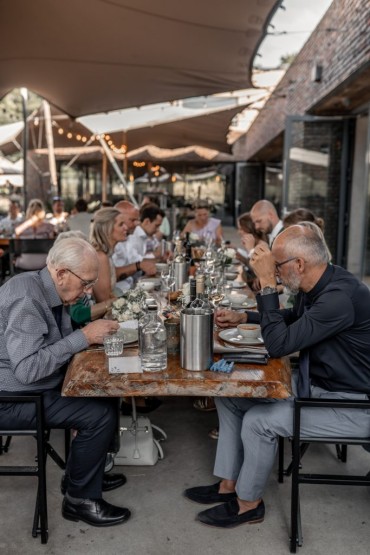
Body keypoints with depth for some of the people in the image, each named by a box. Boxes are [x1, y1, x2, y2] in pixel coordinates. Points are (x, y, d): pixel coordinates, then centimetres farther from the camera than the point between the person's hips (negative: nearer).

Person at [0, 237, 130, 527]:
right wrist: (84, 337, -28)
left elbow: (56, 343, 10)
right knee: (101, 415, -16)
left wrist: (96, 331, -6)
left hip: (34, 386, 10)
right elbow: (27, 369, -33)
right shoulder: (27, 298, -27)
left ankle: (83, 473, 22)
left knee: (106, 398, 5)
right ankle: (80, 498, 3)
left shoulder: (48, 290, 4)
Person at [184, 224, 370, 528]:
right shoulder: (318, 286, -2)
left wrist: (268, 283, -27)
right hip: (313, 384, 9)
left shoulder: (340, 297, -30)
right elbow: (292, 317, 22)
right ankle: (228, 484, 17)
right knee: (230, 396, 5)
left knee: (259, 421, -21)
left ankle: (248, 503, 6)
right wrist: (244, 317, 12)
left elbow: (279, 344, -28)